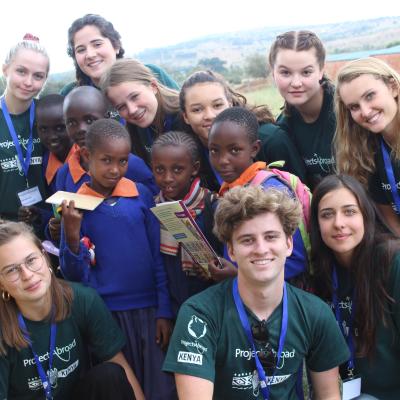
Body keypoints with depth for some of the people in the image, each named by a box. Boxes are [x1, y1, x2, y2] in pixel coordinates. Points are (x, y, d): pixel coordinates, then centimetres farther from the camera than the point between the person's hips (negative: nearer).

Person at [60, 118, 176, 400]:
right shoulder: (76, 205, -4)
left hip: (148, 308, 1)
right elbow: (75, 276, -3)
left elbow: (159, 256, 3)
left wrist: (164, 311, 1)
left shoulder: (141, 194, -2)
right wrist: (72, 236, -19)